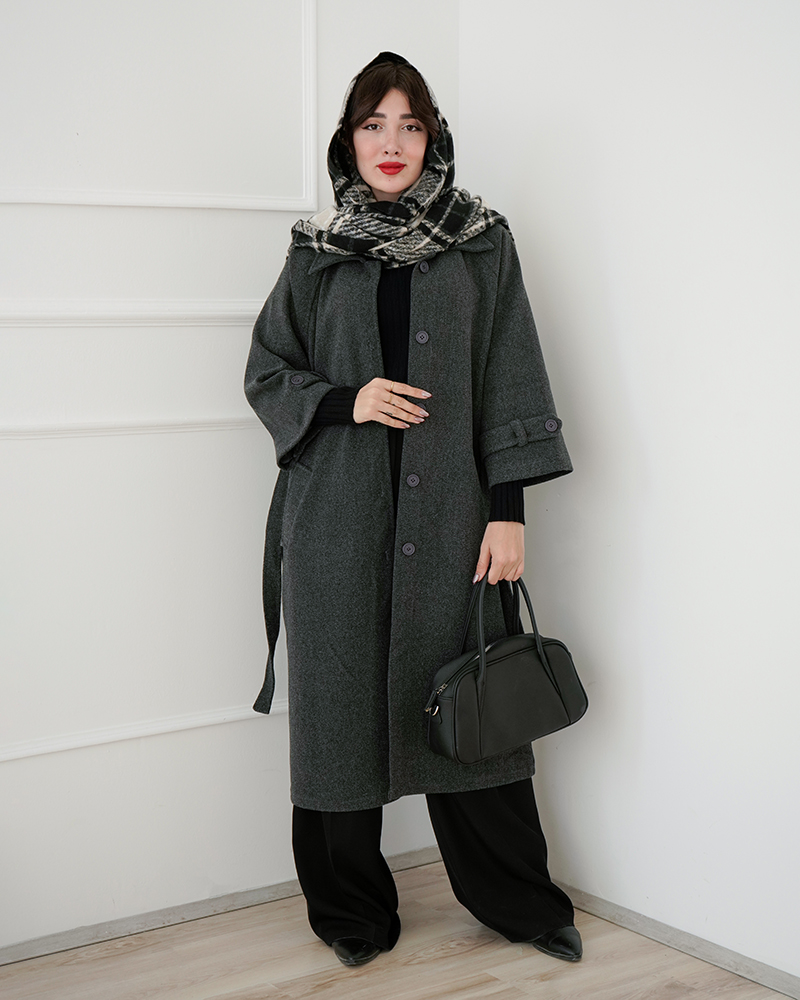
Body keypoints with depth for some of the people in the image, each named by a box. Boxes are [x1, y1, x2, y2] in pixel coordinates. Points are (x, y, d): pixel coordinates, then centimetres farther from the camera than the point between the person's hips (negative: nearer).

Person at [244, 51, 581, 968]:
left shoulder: (481, 245, 5)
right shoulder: (316, 252, 7)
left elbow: (511, 378, 1)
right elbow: (264, 370, 10)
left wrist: (508, 510, -5)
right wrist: (344, 400, -10)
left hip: (447, 512, -1)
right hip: (339, 515, 1)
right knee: (345, 698, 5)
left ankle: (518, 901, 23)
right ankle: (353, 913, 22)